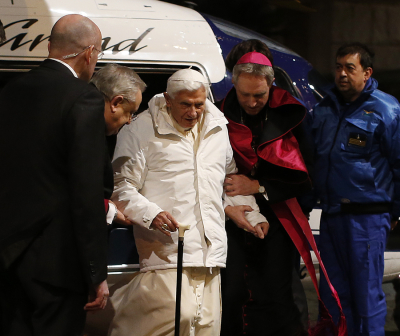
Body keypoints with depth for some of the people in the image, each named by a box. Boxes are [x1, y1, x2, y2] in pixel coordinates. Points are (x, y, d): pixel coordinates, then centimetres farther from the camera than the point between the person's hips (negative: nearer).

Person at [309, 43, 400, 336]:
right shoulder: (325, 109, 14)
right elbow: (312, 159, 24)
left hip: (367, 216, -6)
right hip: (331, 215, 6)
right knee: (333, 293, 10)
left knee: (367, 295, -3)